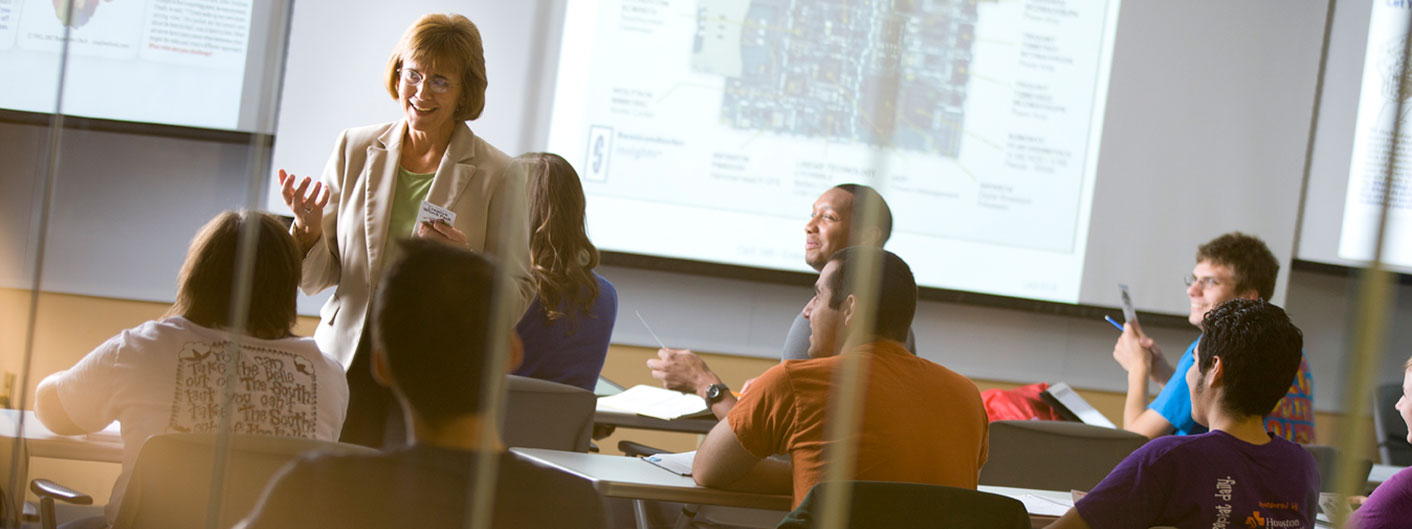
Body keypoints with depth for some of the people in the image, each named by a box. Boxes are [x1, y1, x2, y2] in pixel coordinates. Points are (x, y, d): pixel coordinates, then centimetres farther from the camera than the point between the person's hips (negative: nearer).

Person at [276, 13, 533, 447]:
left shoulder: (496, 175, 0)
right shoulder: (355, 149, 8)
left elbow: (515, 300, 0)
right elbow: (317, 278, 9)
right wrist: (308, 228, -10)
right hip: (347, 364, 2)